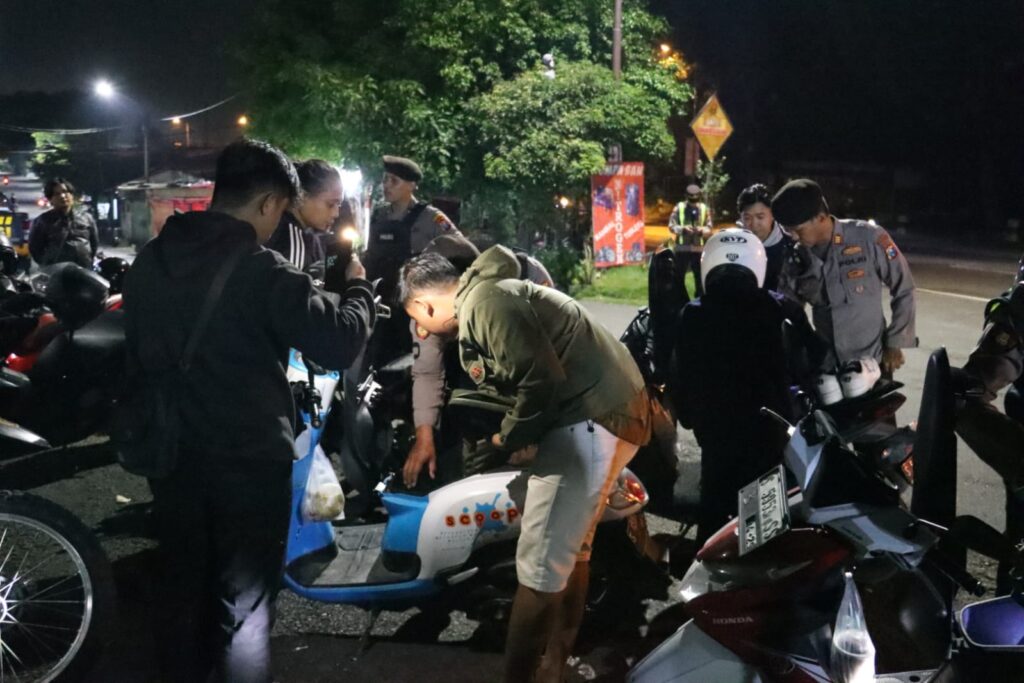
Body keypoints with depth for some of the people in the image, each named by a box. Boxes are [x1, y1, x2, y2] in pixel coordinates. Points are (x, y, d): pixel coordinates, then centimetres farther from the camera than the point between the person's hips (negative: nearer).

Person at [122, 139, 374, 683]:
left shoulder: (148, 260, 5)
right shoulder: (261, 270, -19)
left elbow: (135, 351, 15)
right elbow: (339, 343, -22)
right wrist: (357, 287, -4)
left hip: (171, 455, 7)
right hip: (249, 459, -6)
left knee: (182, 592, 20)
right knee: (243, 606, 7)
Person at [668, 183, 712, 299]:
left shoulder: (705, 209, 1)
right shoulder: (679, 207, -4)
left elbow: (709, 228, 1)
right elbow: (671, 226, -5)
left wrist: (702, 230, -21)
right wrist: (683, 229, -23)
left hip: (698, 248, 1)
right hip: (682, 247, -1)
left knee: (700, 276, 8)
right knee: (679, 275, 3)